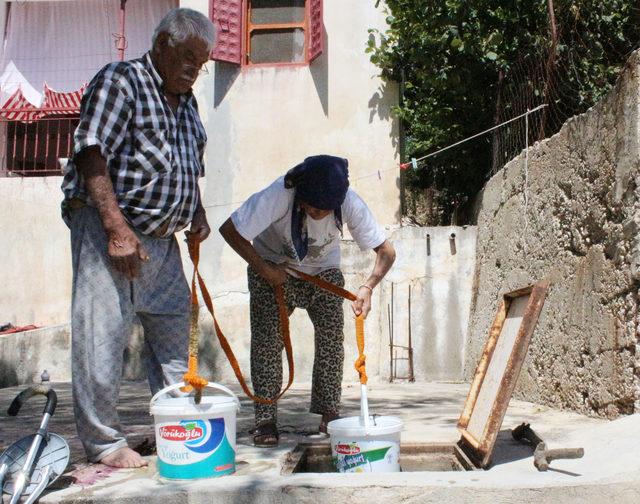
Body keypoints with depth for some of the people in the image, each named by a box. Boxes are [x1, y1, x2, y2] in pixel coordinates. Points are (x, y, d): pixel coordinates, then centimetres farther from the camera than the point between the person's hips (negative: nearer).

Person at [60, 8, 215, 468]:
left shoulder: (186, 102, 19)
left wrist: (197, 213, 10)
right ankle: (103, 442, 5)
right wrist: (117, 228, -24)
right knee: (103, 335, -6)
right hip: (108, 228, -8)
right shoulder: (120, 81, -6)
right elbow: (91, 154, -17)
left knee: (174, 334, 11)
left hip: (163, 238, 8)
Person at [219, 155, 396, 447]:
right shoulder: (278, 196, -37)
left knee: (332, 335, -9)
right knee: (267, 337, -11)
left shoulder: (350, 204, -31)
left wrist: (368, 287, -41)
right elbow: (229, 230, -28)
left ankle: (329, 414, 3)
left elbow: (386, 252, -24)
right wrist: (264, 269, -27)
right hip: (273, 268, -2)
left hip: (323, 271, 2)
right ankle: (265, 420, -6)